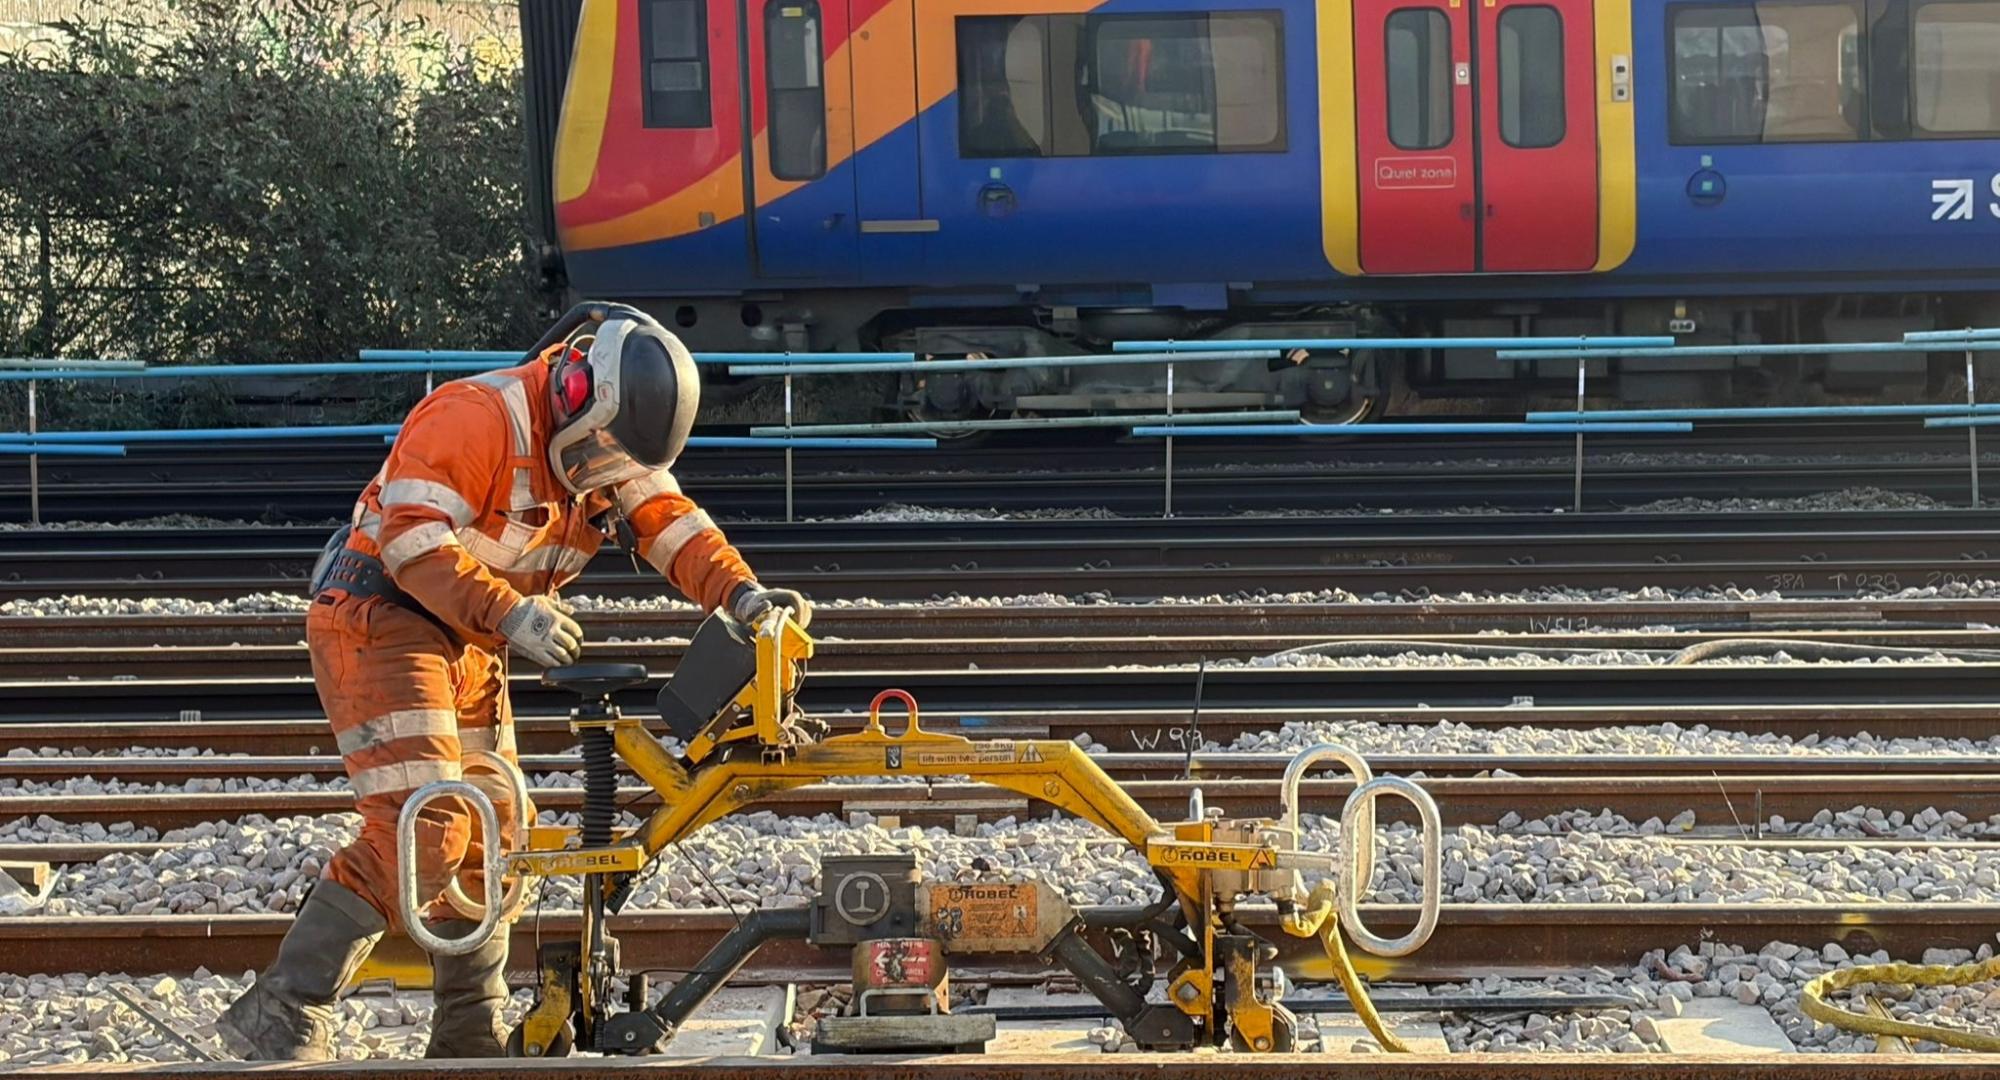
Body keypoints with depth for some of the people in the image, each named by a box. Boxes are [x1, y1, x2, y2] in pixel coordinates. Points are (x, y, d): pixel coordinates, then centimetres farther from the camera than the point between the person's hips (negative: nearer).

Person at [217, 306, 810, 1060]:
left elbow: (673, 524, -2)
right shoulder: (476, 419, -22)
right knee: (421, 831, -20)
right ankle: (282, 1014, -17)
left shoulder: (615, 452, 5)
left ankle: (471, 1040, 23)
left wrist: (741, 592, -20)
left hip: (467, 645, 9)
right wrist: (510, 613, -36)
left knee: (489, 839, 12)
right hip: (378, 619, -9)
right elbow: (413, 539, -27)